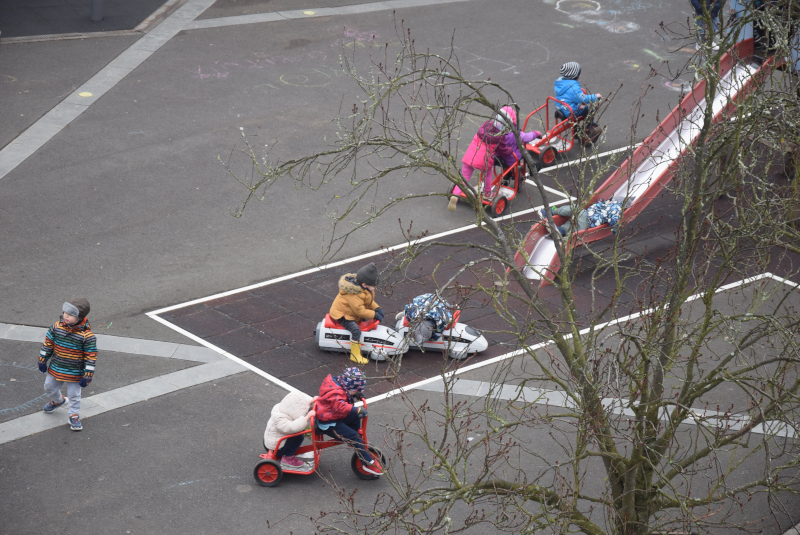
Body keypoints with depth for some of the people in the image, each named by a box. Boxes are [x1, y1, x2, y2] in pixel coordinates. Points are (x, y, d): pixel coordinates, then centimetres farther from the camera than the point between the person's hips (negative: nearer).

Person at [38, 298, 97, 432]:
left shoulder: (87, 335, -24)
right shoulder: (57, 327, -12)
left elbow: (91, 356, -17)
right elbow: (48, 344, 2)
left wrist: (87, 376, -15)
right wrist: (42, 361, 7)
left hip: (74, 373, -5)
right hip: (56, 369, 5)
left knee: (74, 395, 9)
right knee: (49, 387, 25)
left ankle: (74, 416, 32)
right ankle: (57, 401, 57)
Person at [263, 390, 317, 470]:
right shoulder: (280, 420, -32)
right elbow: (291, 427, -50)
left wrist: (311, 402, -4)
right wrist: (307, 417, -48)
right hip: (276, 449, -10)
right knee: (298, 437, -25)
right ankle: (287, 458, -12)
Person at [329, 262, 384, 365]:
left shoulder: (364, 289, -2)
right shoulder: (354, 295, -33)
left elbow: (370, 301, 12)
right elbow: (360, 311, -30)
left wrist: (377, 308, -3)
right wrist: (375, 315, -24)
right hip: (342, 314, -11)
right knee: (356, 330, -27)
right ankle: (355, 355, -17)